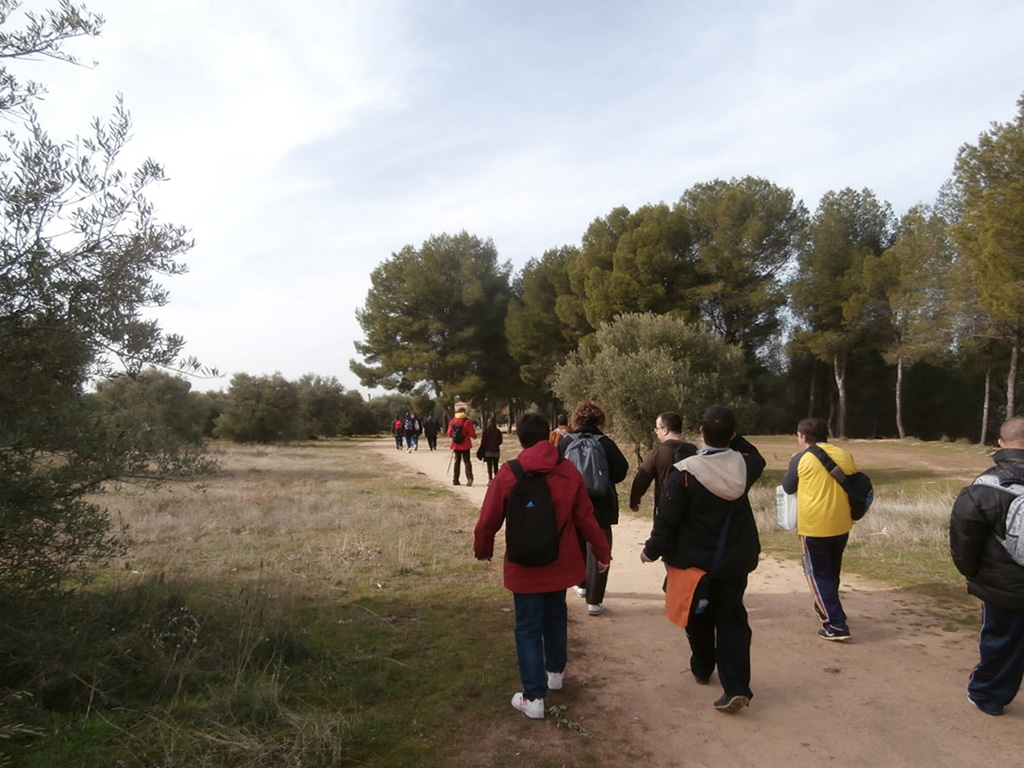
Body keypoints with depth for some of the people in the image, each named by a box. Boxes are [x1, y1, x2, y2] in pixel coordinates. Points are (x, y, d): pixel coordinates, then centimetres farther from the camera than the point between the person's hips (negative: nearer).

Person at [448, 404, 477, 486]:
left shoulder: (452, 421, 0)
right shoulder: (468, 421, -11)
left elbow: (449, 433, 2)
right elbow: (472, 433, -11)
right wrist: (474, 435, 12)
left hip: (456, 445, 3)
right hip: (465, 445, -3)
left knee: (457, 461, 13)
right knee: (467, 461, 3)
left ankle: (455, 480, 14)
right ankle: (469, 478, -11)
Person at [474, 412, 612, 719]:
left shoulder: (508, 474, -15)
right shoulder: (568, 471, -7)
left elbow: (488, 520, -8)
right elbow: (585, 518, -2)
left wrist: (483, 550, 12)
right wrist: (602, 552, 11)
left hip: (524, 566, -3)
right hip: (561, 563, 4)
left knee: (528, 628, 6)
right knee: (556, 617, 24)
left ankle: (533, 697, 7)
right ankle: (556, 671, 42)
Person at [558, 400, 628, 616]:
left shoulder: (566, 441, -8)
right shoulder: (605, 443, -12)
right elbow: (621, 470, -10)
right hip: (600, 504, -3)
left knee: (577, 546, 23)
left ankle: (582, 585, 41)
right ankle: (594, 601, 2)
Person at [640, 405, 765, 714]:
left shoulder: (685, 472, -21)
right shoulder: (744, 465, -9)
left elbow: (667, 519, -18)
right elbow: (756, 457, 19)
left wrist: (652, 550, -4)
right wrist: (732, 438, 7)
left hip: (695, 561, -2)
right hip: (734, 560, 2)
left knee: (699, 618, 18)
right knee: (732, 620, 8)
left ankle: (702, 669, 36)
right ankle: (736, 686, -2)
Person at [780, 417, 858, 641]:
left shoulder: (801, 458, -8)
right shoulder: (845, 456, 6)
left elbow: (788, 487, 3)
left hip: (814, 526, -6)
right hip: (842, 524, 6)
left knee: (818, 574, 4)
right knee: (832, 571, 23)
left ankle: (836, 625, -2)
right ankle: (825, 607, 41)